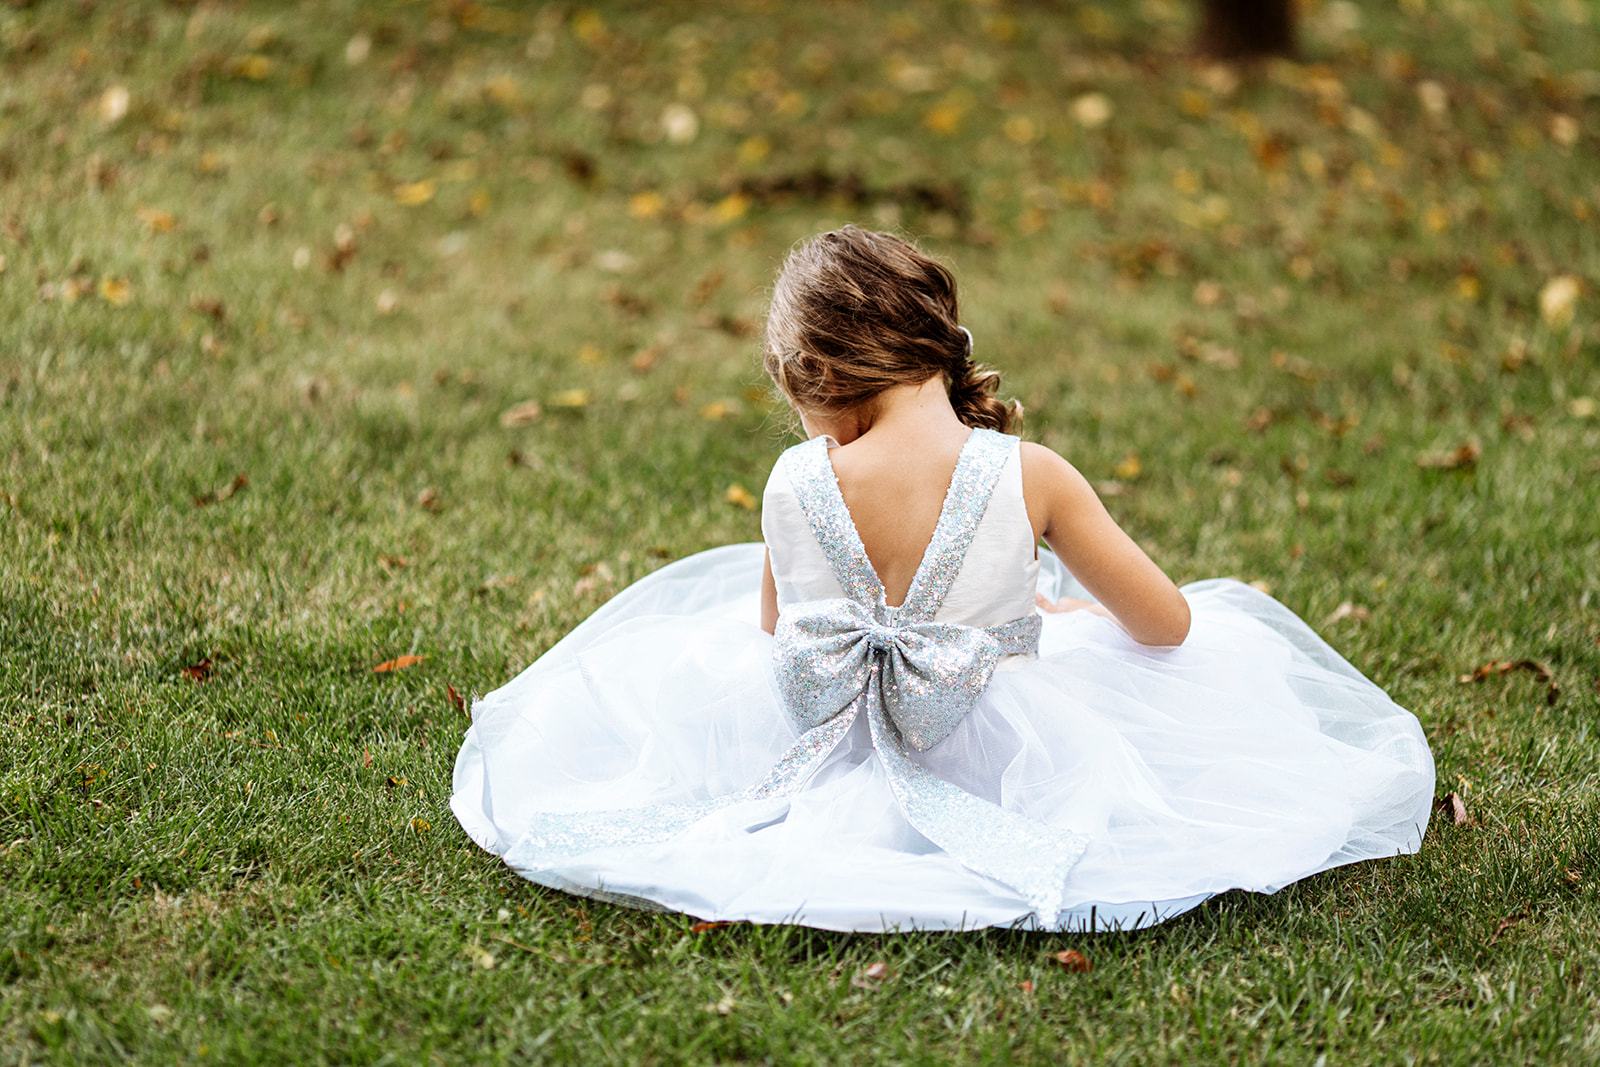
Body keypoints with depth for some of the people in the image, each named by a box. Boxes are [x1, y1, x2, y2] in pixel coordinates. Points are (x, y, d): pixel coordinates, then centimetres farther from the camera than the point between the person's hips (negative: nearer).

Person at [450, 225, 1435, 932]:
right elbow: (1166, 625, -6)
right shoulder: (1028, 476, -18)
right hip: (1005, 763, -1)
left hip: (834, 764, 1)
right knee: (1233, 634, 20)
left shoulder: (799, 484, -13)